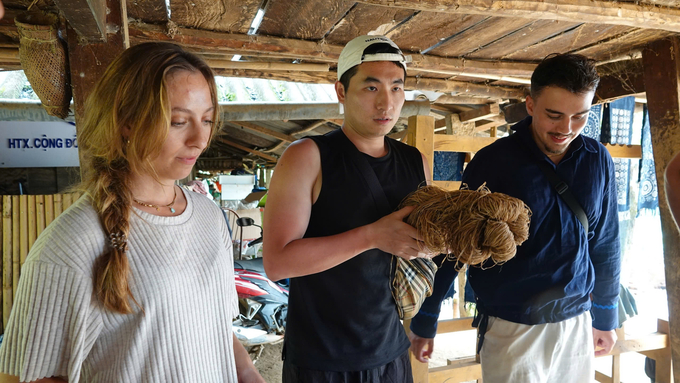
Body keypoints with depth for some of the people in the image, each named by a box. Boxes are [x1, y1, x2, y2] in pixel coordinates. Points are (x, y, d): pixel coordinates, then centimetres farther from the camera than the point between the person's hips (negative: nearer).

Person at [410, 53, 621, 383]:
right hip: (510, 327, -4)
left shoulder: (597, 161, -1)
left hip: (576, 323, 4)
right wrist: (424, 321, -4)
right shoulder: (492, 162, -13)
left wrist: (606, 316, 15)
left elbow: (606, 244, 9)